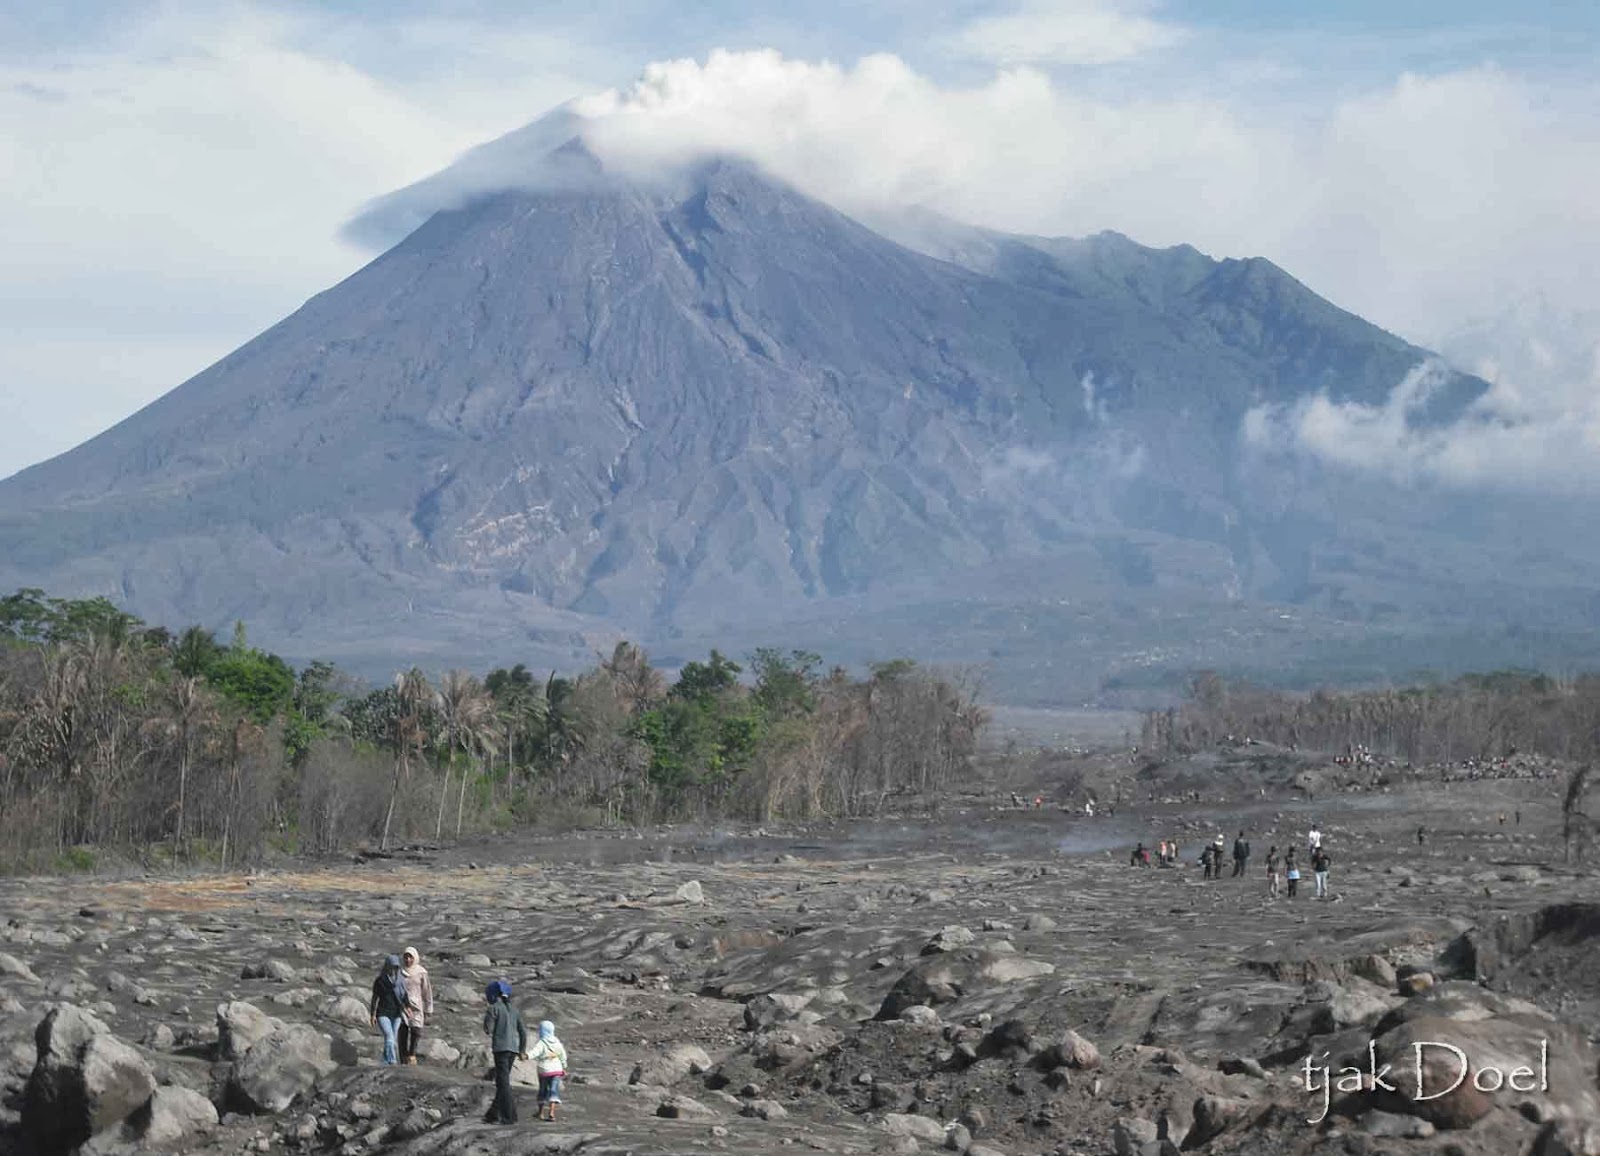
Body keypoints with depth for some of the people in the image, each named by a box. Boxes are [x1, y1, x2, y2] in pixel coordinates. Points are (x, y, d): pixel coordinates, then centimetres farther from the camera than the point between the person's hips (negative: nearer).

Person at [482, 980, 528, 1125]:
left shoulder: (494, 1008, -4)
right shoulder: (514, 1010, 15)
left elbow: (488, 1029, -8)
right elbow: (523, 1032, 13)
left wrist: (486, 1017, 11)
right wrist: (523, 1050, 18)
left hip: (501, 1047, -7)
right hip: (514, 1048, 7)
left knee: (503, 1082, -6)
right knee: (502, 1081, 14)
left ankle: (510, 1116, -12)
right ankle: (493, 1114, 16)